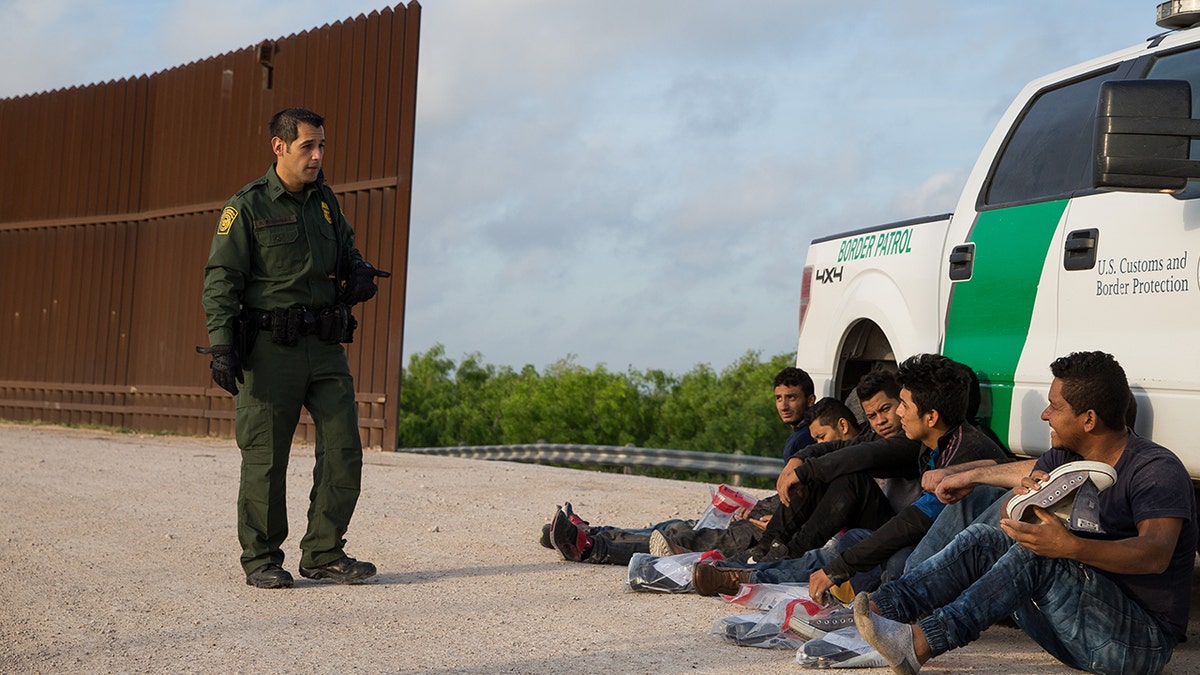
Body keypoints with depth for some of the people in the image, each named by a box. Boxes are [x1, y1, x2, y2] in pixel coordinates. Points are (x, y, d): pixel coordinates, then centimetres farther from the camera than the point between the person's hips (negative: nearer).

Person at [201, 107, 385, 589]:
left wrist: (360, 275, 4)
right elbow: (221, 280, -7)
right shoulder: (247, 207, -3)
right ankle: (261, 560, 13)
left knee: (344, 450, 2)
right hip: (271, 348, -5)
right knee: (265, 458, 0)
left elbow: (347, 254, 28)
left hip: (325, 348, 5)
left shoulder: (325, 201, 14)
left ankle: (324, 554, 13)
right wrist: (221, 347, -16)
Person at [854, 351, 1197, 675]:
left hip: (1142, 641, -7)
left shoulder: (1157, 469, -14)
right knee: (983, 538, -6)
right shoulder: (1063, 457, 9)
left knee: (1036, 553, -29)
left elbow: (1157, 554, -31)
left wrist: (1071, 546, -47)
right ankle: (882, 607, -24)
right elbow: (1010, 520, 9)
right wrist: (1026, 493, -16)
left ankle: (922, 642, -39)